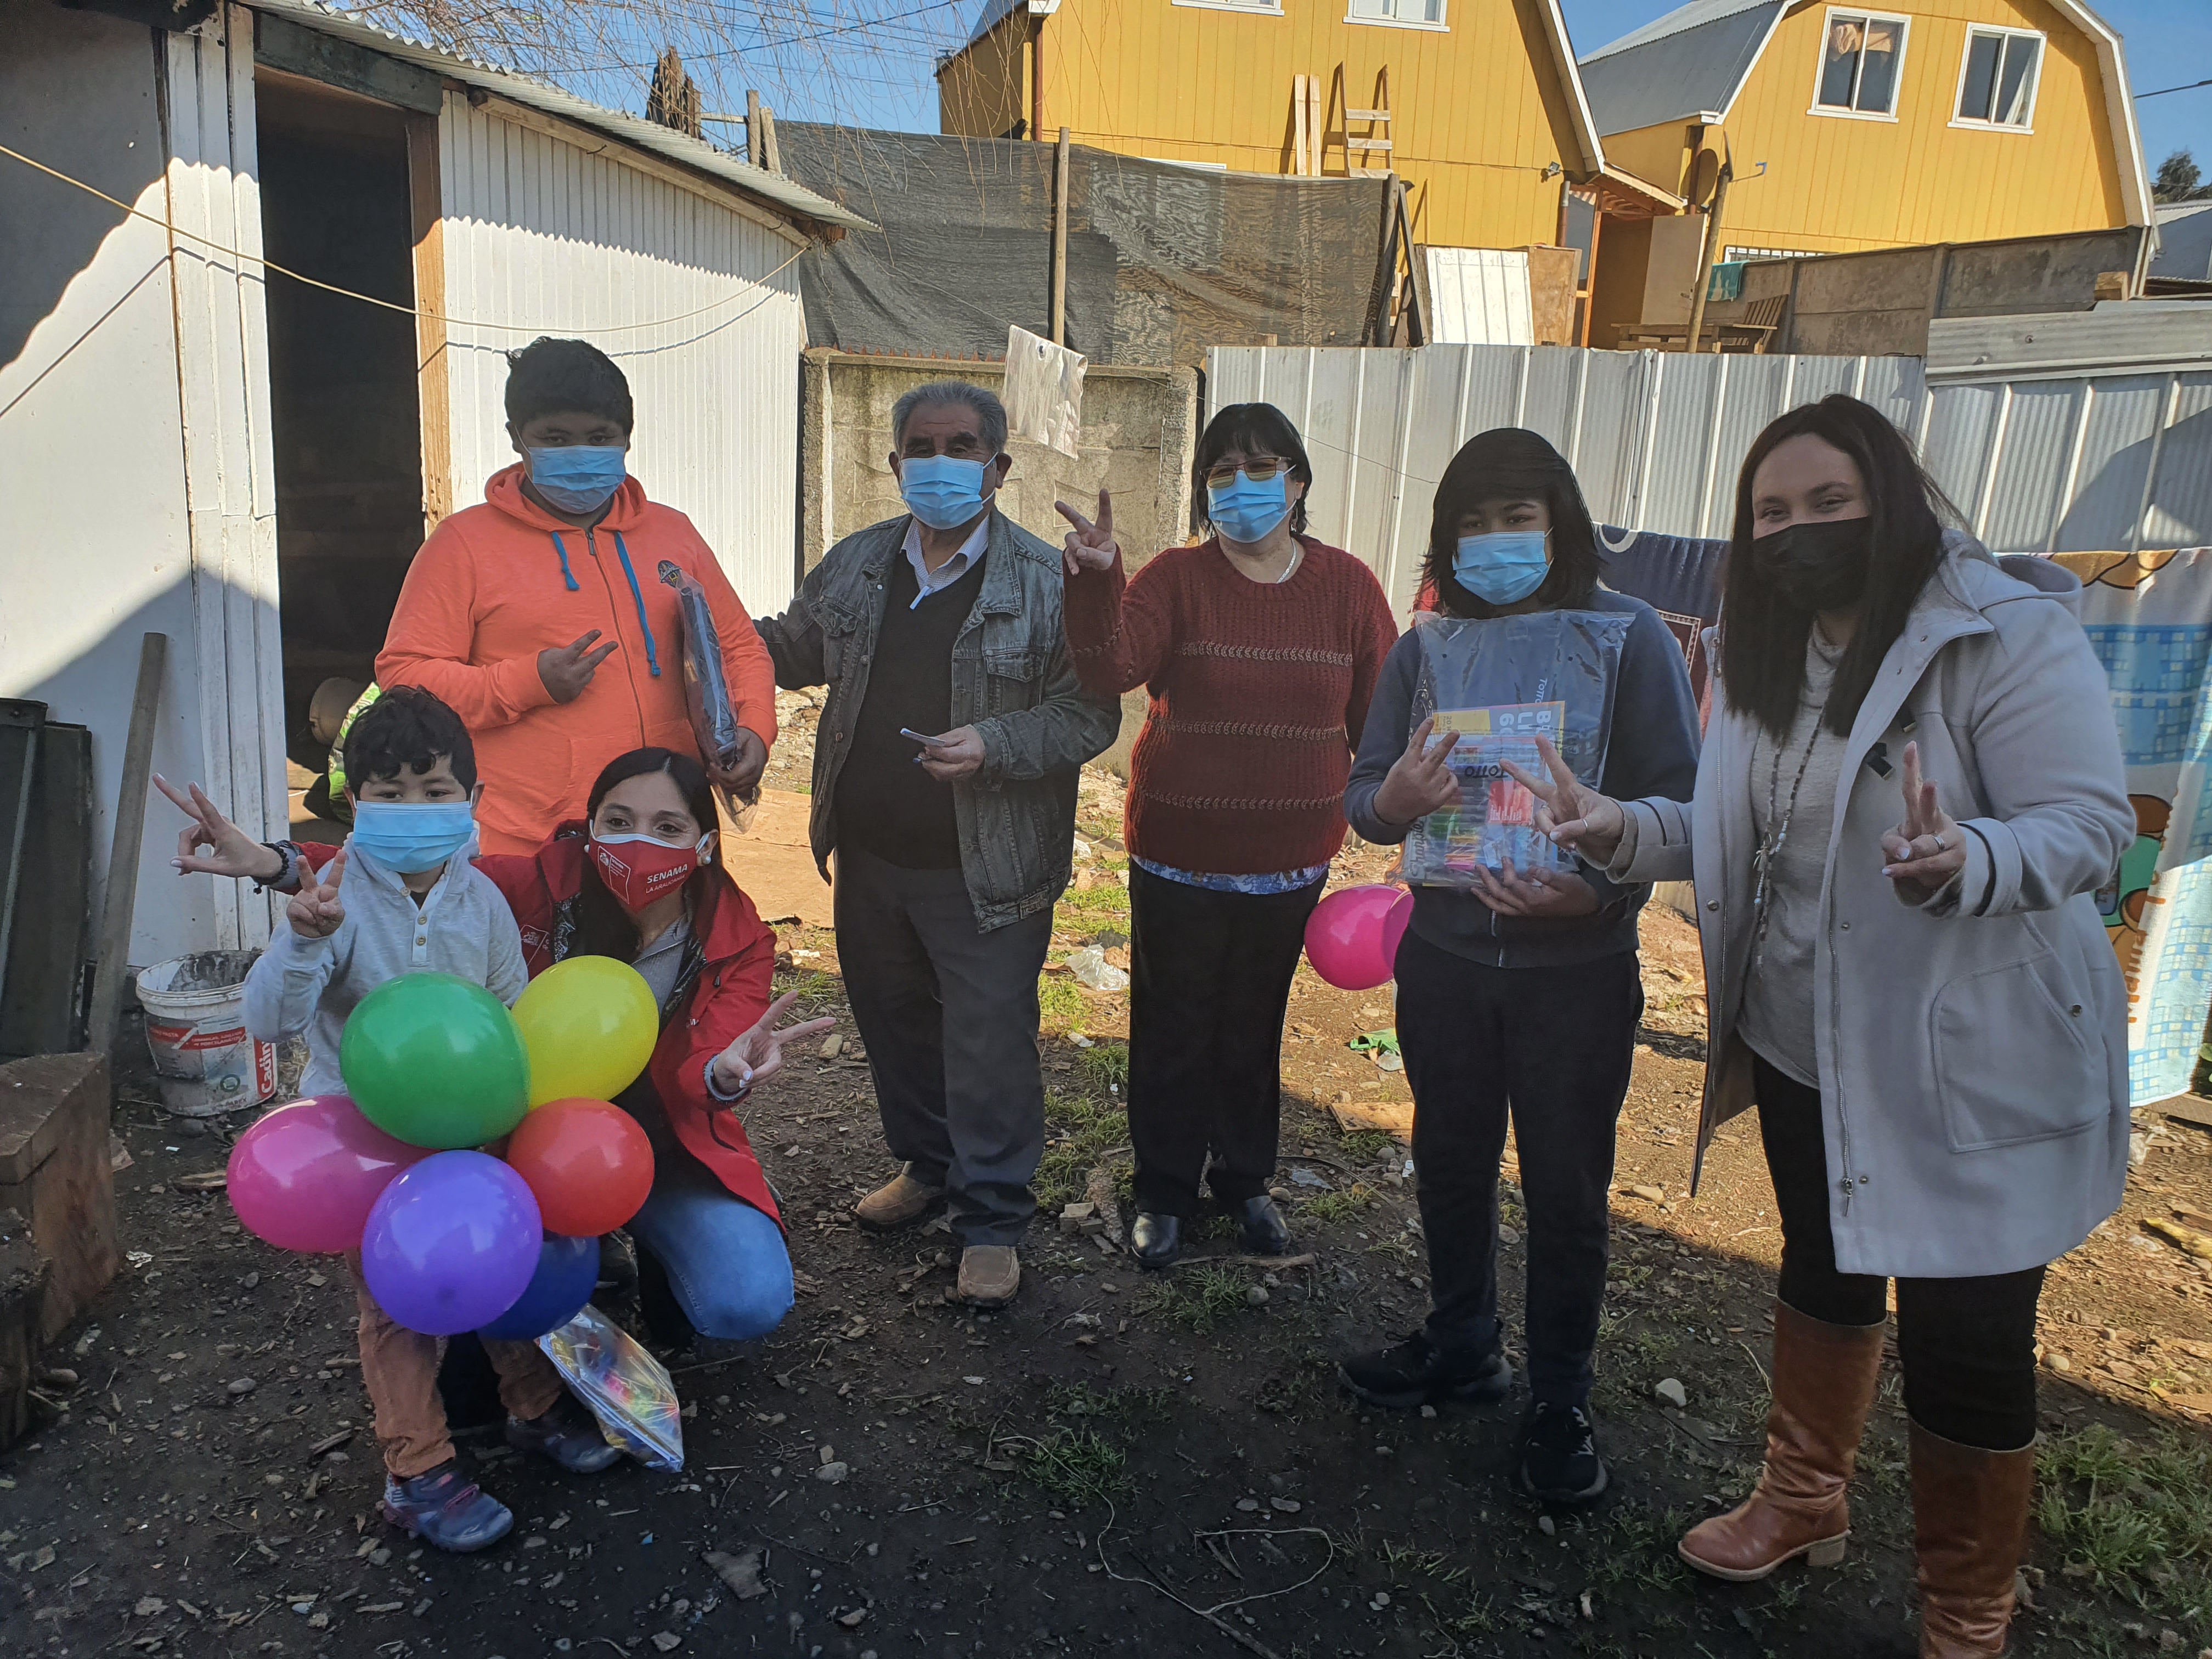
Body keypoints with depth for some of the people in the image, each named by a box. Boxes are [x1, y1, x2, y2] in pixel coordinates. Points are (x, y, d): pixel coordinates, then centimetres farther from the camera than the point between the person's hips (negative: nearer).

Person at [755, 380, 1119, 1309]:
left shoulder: (1046, 582, -10)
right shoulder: (854, 567, 7)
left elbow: (1088, 715, -11)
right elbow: (791, 650, 21)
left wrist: (993, 744, -26)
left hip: (988, 871, -5)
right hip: (871, 855, 6)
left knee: (989, 1042, 3)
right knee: (893, 1022, 20)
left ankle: (992, 1221, 21)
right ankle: (926, 1164, 43)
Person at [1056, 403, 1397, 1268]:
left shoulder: (1346, 585, 0)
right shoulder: (1175, 578, -6)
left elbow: (1381, 715, 3)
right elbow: (1109, 670, -22)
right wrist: (1094, 581, -37)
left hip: (1291, 864, 2)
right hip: (1179, 857, -1)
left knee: (1256, 1030, 17)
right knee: (1173, 1032, 10)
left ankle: (1245, 1179, 38)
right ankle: (1165, 1192, 30)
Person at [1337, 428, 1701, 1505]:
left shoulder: (1631, 635, -7)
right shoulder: (1424, 648, 4)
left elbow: (1680, 802, -10)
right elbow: (1362, 796, 2)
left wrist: (1598, 890, -27)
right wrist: (1392, 800, -22)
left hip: (1577, 966, -3)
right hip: (1444, 957, 4)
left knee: (1566, 1187, 8)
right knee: (1451, 1161, 18)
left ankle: (1561, 1400, 27)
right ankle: (1462, 1347, 40)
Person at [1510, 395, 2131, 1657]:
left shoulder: (2010, 635, -17)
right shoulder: (1769, 654, 6)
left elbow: (2093, 822, -22)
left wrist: (1965, 863, -42)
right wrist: (1624, 826, -10)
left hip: (1971, 1065, -7)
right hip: (1805, 1041, 7)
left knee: (1967, 1339, 3)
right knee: (1824, 1271, 24)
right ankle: (1805, 1504, 49)